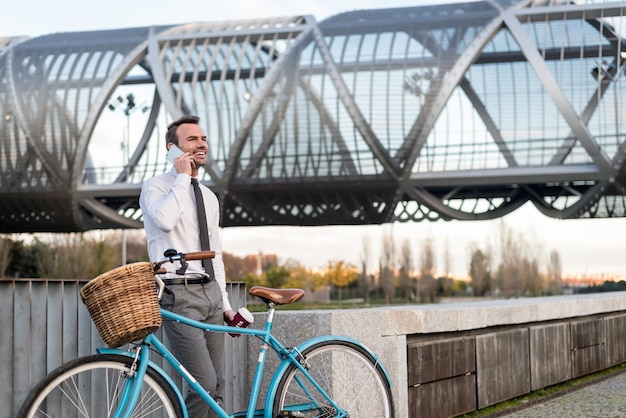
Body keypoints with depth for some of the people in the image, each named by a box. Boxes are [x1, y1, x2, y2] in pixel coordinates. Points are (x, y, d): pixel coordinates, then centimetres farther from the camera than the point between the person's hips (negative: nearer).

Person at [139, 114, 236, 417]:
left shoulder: (209, 197, 18)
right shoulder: (156, 187, -3)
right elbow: (165, 220, -26)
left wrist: (225, 303, 18)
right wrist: (183, 177, -14)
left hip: (211, 292, 7)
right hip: (180, 294, -7)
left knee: (216, 385, 6)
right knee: (204, 384, -17)